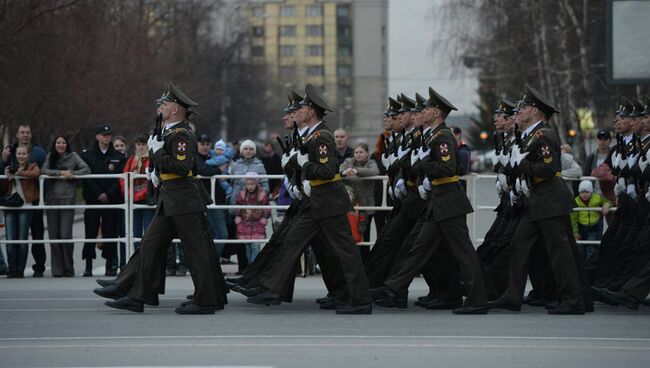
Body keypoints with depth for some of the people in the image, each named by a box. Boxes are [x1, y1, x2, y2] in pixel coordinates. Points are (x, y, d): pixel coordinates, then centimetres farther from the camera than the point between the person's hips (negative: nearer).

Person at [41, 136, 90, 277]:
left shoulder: (73, 156, 5)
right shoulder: (50, 157, 11)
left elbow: (86, 169, -1)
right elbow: (43, 170, -3)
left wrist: (72, 174, -14)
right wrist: (61, 172, -11)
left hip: (67, 200, -3)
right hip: (52, 200, 3)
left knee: (65, 235, -8)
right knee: (54, 236, 1)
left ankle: (69, 269, 4)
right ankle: (57, 269, 7)